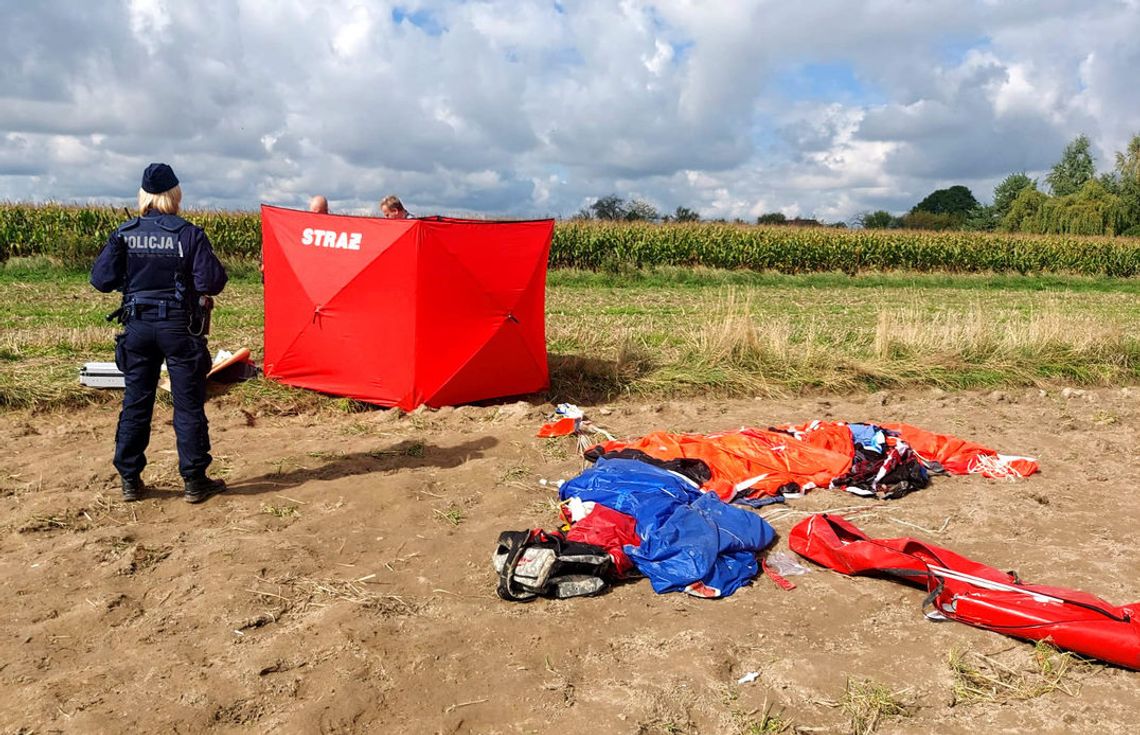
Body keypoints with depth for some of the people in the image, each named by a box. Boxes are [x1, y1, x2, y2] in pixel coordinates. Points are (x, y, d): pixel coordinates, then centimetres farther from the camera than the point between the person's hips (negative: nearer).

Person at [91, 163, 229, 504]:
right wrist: (215, 274, 6)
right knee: (188, 405, 4)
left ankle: (130, 481, 18)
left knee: (135, 403, 12)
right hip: (179, 328, -3)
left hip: (138, 327, 3)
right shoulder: (189, 234, -10)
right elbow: (212, 282, -16)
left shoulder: (124, 234, 0)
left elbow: (101, 280, -2)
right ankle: (194, 482, 10)